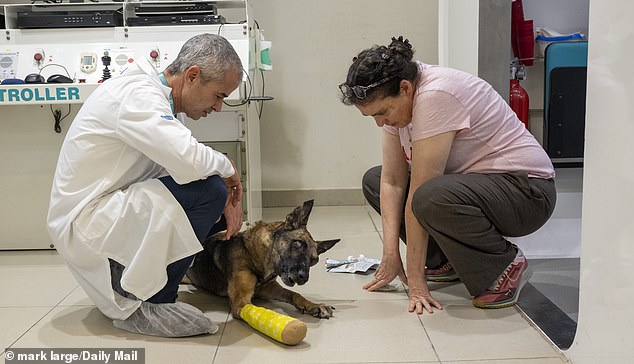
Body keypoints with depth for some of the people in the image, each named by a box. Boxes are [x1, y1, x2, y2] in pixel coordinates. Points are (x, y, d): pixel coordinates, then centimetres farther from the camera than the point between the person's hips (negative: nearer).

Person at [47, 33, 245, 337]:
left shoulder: (155, 94, 9)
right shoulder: (137, 93, -22)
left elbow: (179, 159, 13)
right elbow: (188, 160, -36)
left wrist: (227, 197, -4)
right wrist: (226, 167, -14)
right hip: (83, 223, -10)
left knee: (218, 211, 8)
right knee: (206, 191, -25)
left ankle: (120, 282, 13)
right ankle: (141, 304, -11)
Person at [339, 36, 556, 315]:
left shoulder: (435, 96, -29)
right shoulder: (394, 100, -3)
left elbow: (418, 193, -28)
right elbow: (393, 181, -5)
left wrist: (415, 277, -25)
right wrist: (390, 254, -13)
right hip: (473, 182, 9)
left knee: (431, 198, -37)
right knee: (374, 180, 5)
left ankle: (507, 264, -10)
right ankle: (445, 261, 8)